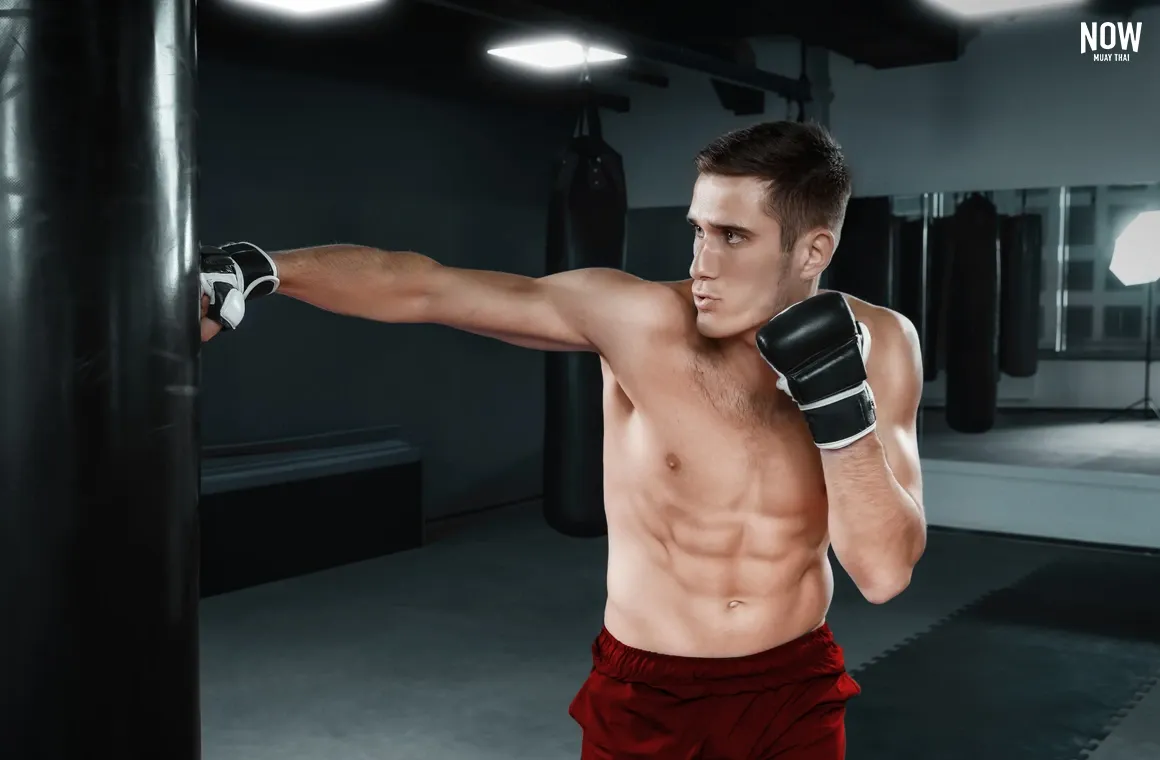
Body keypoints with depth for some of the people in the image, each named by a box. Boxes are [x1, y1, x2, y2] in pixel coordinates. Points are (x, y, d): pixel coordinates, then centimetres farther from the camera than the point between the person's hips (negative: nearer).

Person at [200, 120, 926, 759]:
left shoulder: (878, 345, -10)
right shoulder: (640, 319, -17)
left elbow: (886, 572, -13)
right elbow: (422, 286, -15)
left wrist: (844, 412, -24)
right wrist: (258, 271, -20)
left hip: (797, 692, 2)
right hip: (646, 694, -1)